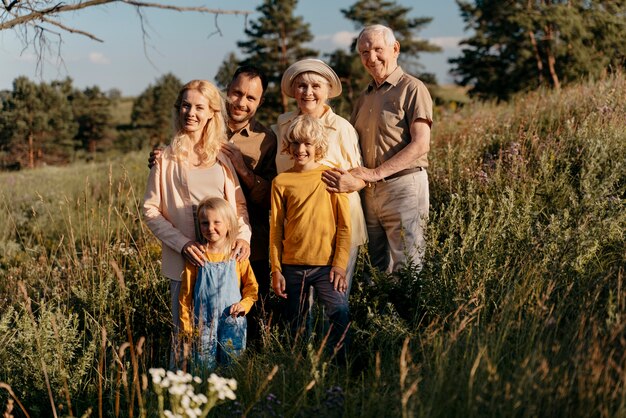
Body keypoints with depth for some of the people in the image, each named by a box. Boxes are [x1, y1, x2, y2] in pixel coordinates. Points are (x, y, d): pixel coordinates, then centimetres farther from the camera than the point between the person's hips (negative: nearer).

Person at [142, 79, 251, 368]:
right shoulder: (168, 157, 1)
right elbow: (150, 209, -1)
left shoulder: (222, 155, 9)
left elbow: (239, 202, 13)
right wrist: (182, 244, -13)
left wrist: (243, 236, -6)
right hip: (186, 260, -3)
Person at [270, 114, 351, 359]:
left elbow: (344, 225, 0)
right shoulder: (281, 181, 5)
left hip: (327, 265, -2)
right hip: (292, 266, 2)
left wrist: (340, 264, -7)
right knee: (295, 327, 9)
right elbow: (275, 229, 6)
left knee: (340, 314, -18)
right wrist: (276, 270, 3)